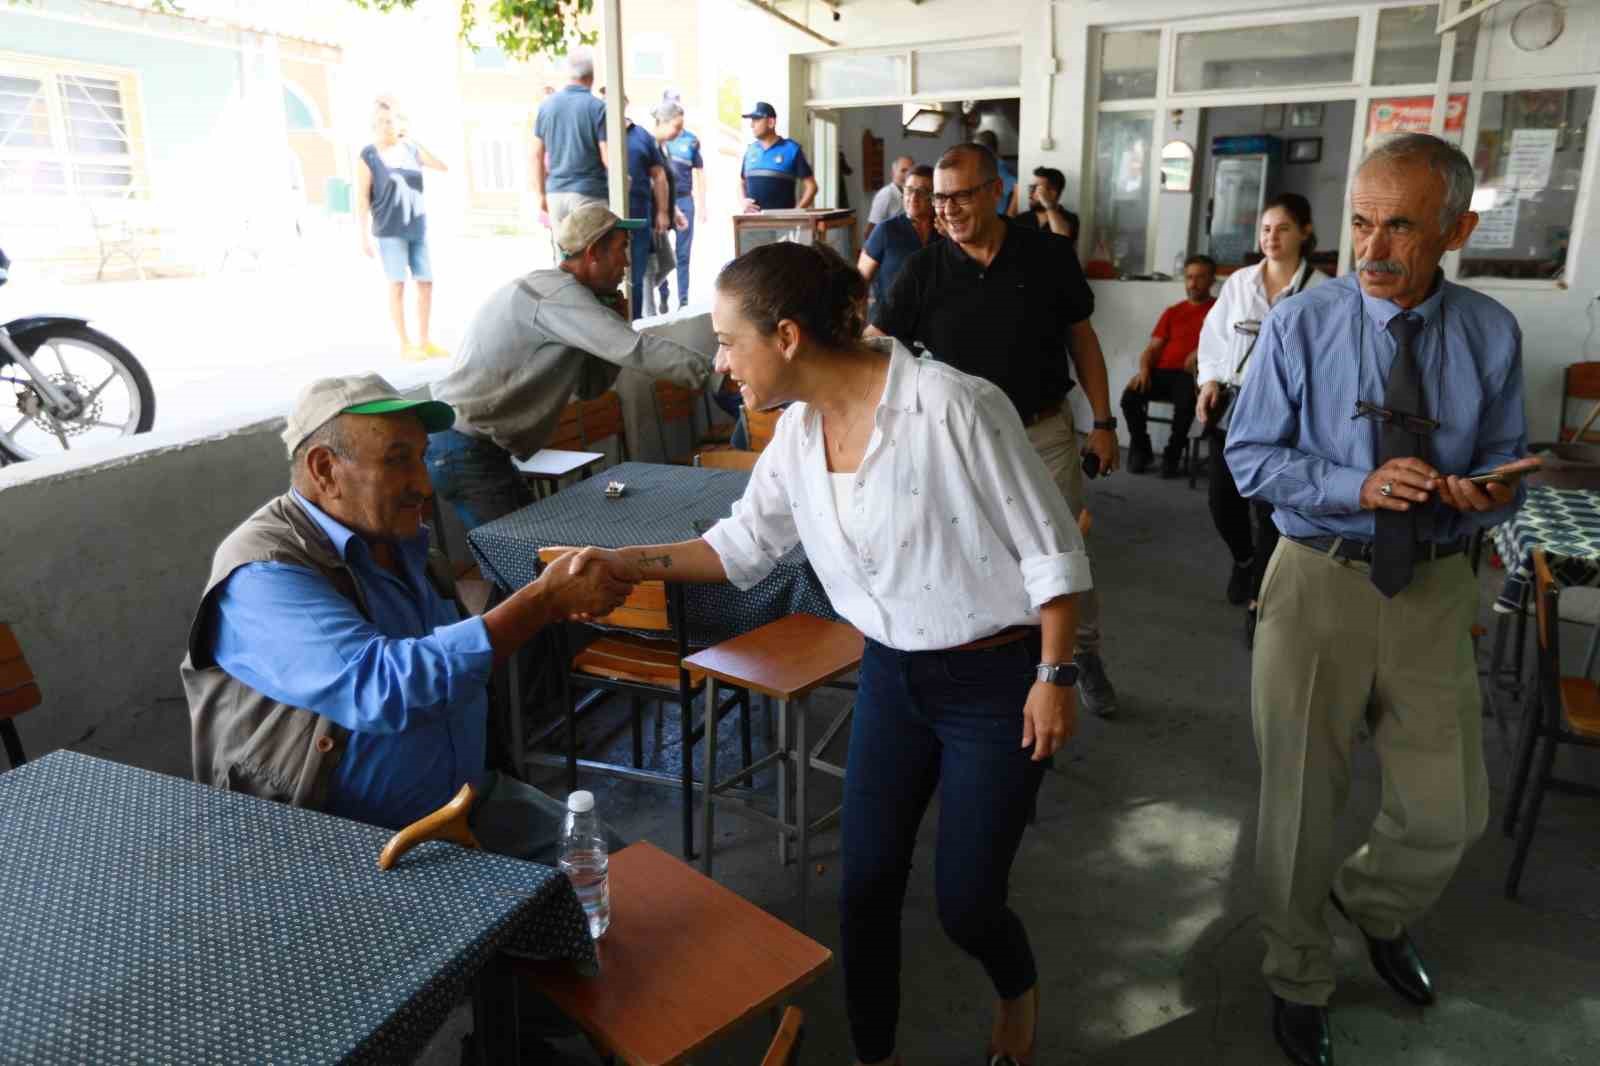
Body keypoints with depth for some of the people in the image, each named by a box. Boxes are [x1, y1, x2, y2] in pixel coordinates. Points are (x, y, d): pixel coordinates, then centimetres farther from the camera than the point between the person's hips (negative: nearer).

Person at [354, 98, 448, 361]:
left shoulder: (411, 149, 8)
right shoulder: (368, 156, -4)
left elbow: (442, 166, -5)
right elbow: (362, 199, -6)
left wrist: (413, 140, -10)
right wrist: (364, 237, -10)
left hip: (418, 230, 5)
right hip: (390, 232, -4)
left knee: (426, 284, 4)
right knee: (398, 286, -4)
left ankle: (424, 341, 14)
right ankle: (405, 345, 1)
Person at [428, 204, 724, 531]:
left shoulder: (552, 292, 14)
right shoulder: (556, 291, -17)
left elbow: (589, 386, 14)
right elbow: (638, 349, -27)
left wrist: (615, 323, 2)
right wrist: (719, 374, -22)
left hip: (470, 446, 10)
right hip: (464, 451, -10)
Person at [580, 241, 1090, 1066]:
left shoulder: (950, 405, -24)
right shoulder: (798, 430, -3)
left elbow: (1047, 546, -16)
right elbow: (745, 543, 9)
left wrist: (1054, 674, -14)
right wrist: (623, 563, -2)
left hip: (995, 681, -6)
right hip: (891, 675, 6)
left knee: (965, 901, 6)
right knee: (865, 884, 10)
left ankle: (1017, 994, 44)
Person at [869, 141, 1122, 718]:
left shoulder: (1049, 255, -5)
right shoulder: (924, 270, -7)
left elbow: (1081, 339, 3)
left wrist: (1103, 421, 2)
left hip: (1047, 433, 0)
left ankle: (1085, 655, 34)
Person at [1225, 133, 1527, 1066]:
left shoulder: (1492, 333, 0)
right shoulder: (1301, 323, -7)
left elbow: (1508, 464, 8)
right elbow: (1250, 458, -6)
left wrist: (1487, 492, -16)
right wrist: (1359, 487, -21)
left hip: (1437, 588, 2)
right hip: (1320, 579, -2)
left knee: (1452, 812, 9)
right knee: (1303, 804, 11)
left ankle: (1376, 905, 46)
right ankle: (1299, 978, 37)